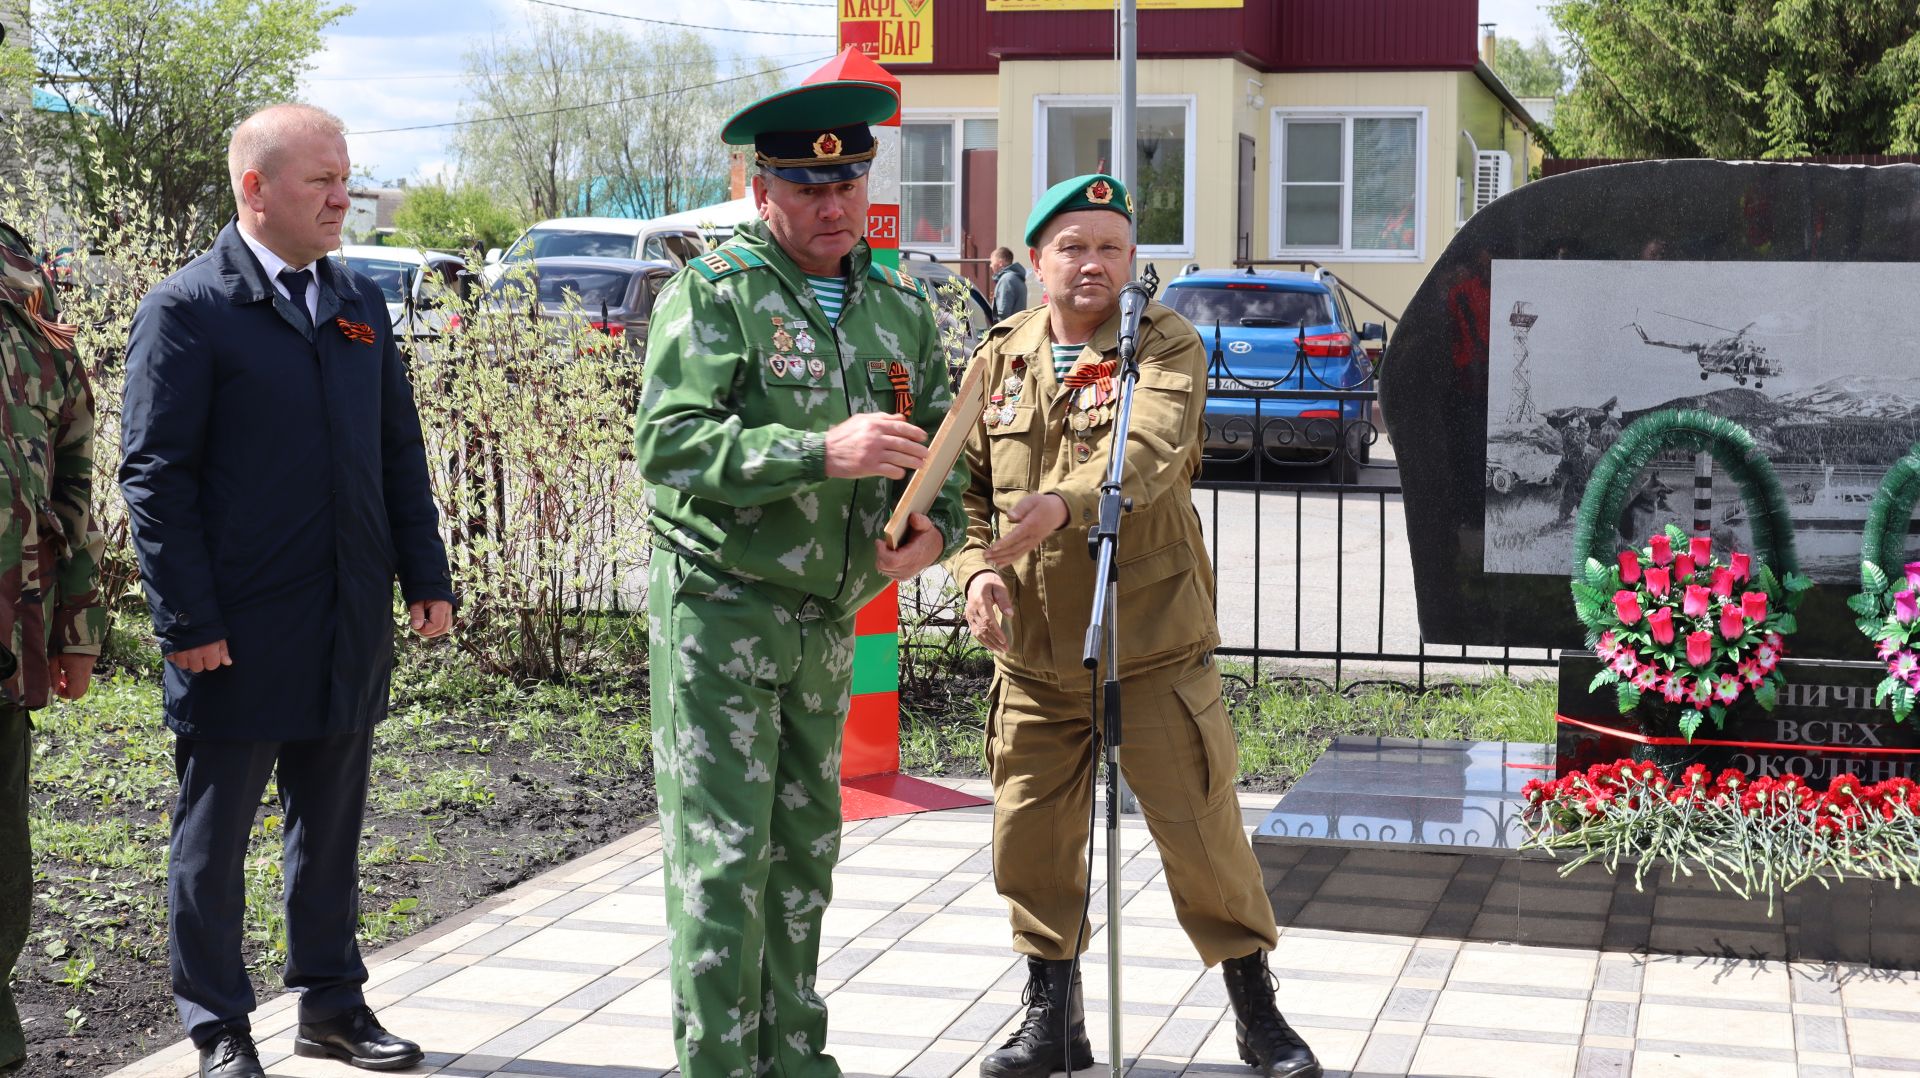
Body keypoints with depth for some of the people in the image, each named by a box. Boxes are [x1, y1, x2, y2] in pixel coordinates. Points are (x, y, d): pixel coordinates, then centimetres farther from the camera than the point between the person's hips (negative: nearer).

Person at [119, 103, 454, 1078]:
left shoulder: (360, 303, 11)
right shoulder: (186, 310, -8)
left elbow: (400, 451, 15)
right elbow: (156, 476, -11)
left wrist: (426, 577, 9)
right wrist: (187, 620, -15)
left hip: (349, 631, 6)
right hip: (237, 635, -6)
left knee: (331, 826, 16)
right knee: (213, 838, 7)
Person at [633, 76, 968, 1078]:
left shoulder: (900, 306, 9)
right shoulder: (714, 294, -11)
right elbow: (666, 444, -21)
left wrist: (936, 525, -7)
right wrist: (822, 452, -30)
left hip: (828, 619, 6)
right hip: (718, 608, -6)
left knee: (806, 846, 14)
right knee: (722, 852, -5)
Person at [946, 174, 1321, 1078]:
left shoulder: (1166, 346, -4)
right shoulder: (997, 359, 8)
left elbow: (1148, 453, -24)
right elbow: (966, 485, 11)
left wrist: (1060, 505, -39)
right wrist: (976, 566, -9)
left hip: (1153, 648, -3)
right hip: (1033, 657, 4)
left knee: (1202, 831, 2)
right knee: (1030, 839, 7)